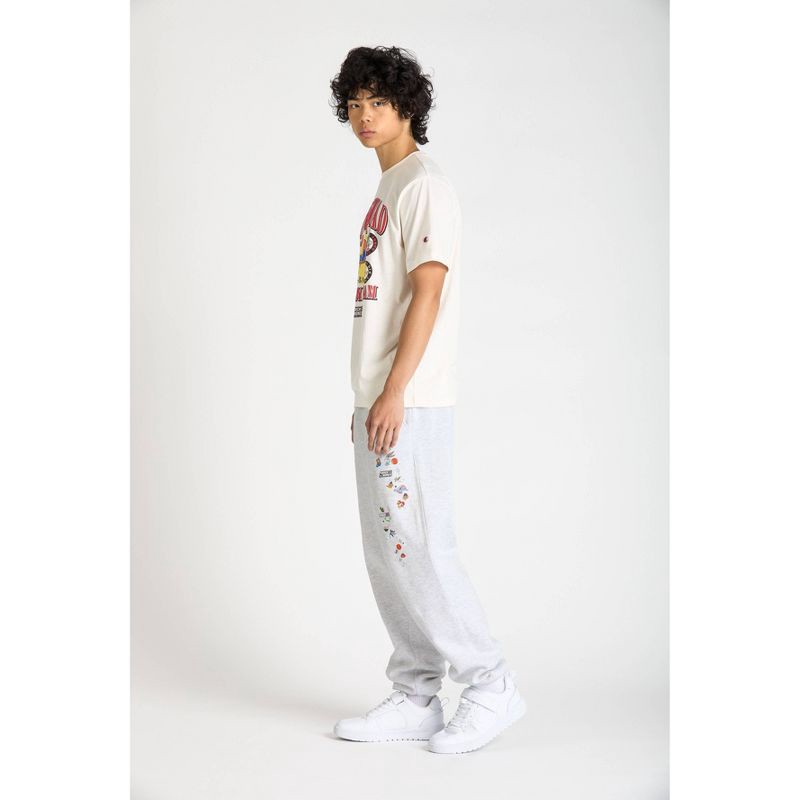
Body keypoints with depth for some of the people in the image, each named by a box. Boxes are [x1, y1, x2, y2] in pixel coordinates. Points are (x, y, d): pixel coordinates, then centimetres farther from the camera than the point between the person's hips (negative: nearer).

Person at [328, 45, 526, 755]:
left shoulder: (425, 184, -7)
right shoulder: (386, 192, 21)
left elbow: (427, 293, -16)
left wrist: (393, 392, -21)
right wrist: (367, 399, 19)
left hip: (412, 405, -10)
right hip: (380, 404, 10)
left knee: (418, 550, -9)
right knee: (387, 555, 10)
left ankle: (492, 686, 4)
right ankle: (416, 699, 17)